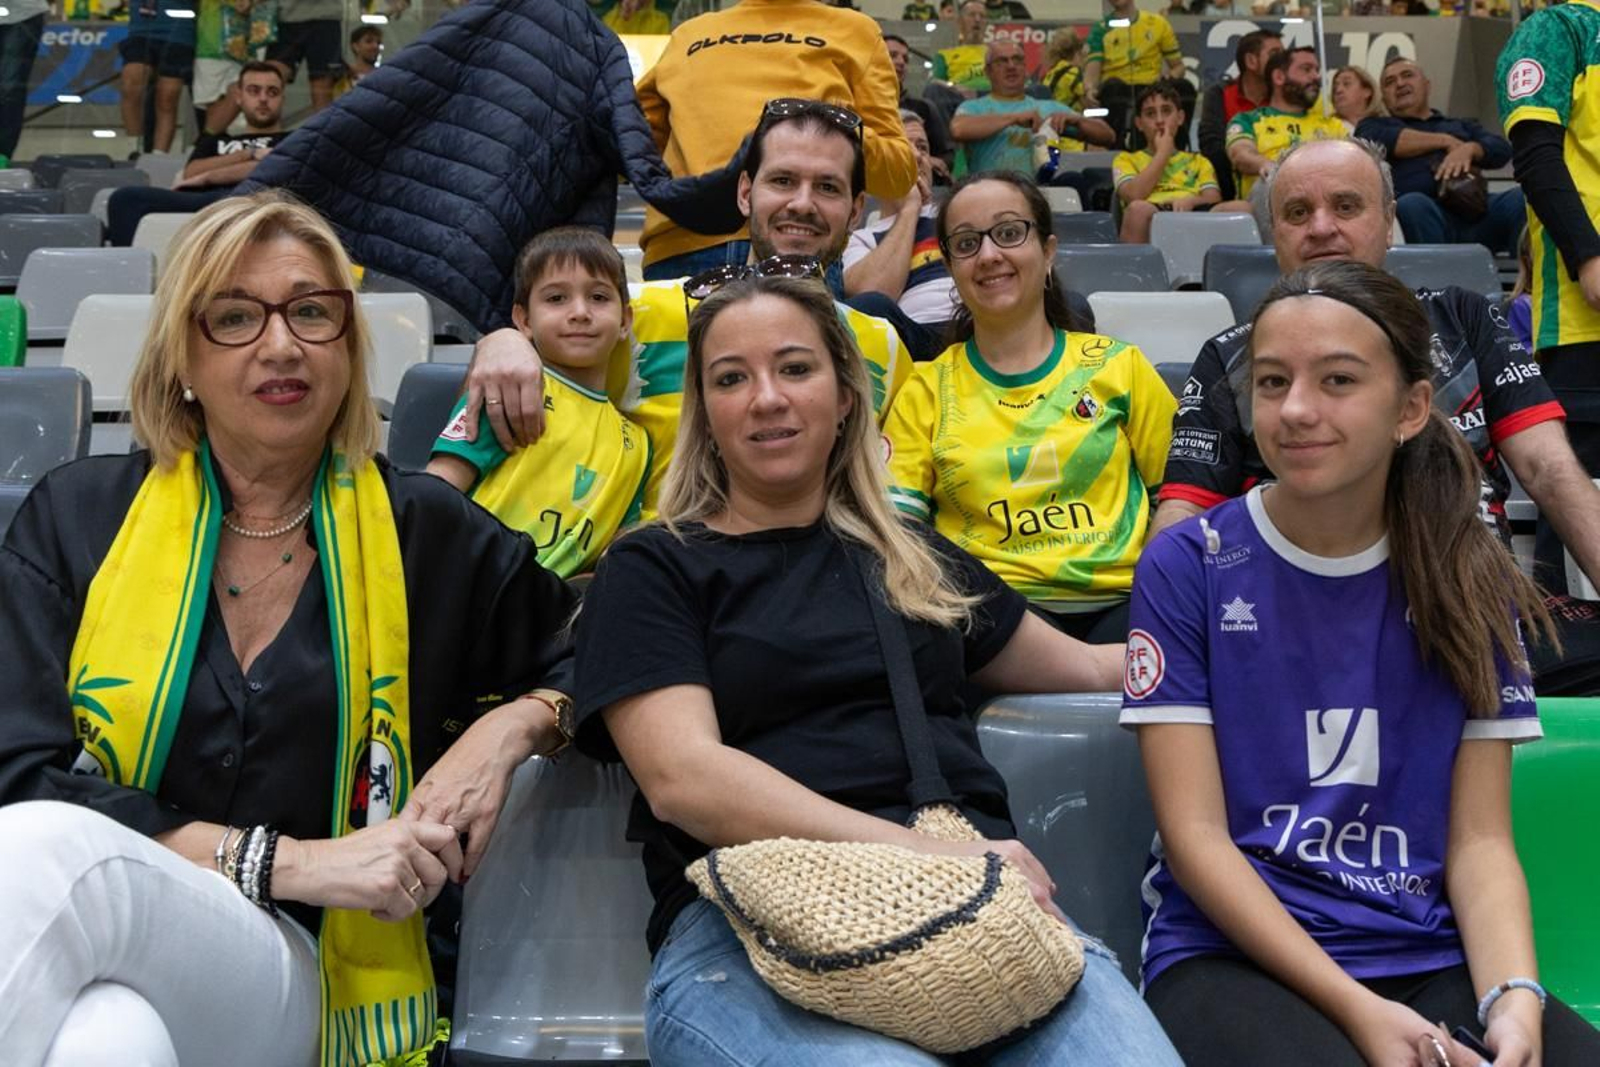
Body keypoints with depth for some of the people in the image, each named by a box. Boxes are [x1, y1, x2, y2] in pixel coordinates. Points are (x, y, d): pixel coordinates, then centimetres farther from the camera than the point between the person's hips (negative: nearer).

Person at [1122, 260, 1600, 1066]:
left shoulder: (1471, 583, 6)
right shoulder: (1186, 568, -3)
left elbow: (1480, 838, 5)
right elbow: (1195, 834, -7)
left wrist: (1513, 997, -14)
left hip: (1432, 958, 3)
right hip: (1233, 952, -2)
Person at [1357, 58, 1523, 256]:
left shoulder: (1462, 125, 34)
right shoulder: (1375, 125, 27)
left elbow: (1502, 149, 17)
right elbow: (1380, 141, 2)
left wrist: (1468, 149, -6)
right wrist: (1446, 141, 7)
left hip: (1473, 209, 3)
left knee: (1521, 199, -27)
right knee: (1413, 204, -37)